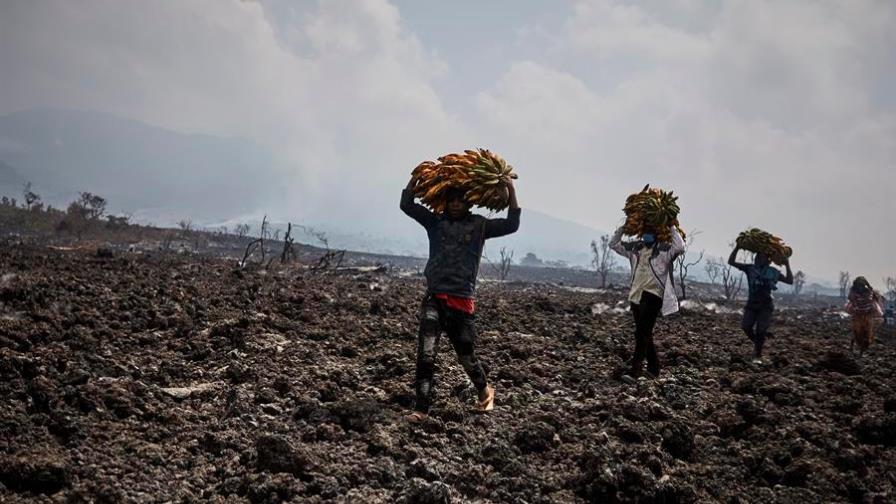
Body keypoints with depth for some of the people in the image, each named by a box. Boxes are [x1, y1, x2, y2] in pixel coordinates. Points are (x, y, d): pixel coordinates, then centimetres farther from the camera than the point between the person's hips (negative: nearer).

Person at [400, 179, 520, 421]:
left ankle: (485, 391, 38)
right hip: (434, 299, 1)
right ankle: (421, 408, -13)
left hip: (462, 301, 0)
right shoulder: (436, 221, 10)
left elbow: (511, 225, 2)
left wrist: (511, 191, -2)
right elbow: (407, 205, 8)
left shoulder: (479, 225, 8)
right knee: (425, 354, -13)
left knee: (466, 356, 10)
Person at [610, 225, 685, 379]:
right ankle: (653, 368, 23)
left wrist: (672, 229, -14)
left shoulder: (663, 250, -3)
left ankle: (635, 369, -13)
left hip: (653, 295, -6)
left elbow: (680, 247, -21)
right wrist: (623, 228, 8)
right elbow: (614, 244, 18)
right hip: (636, 295, 6)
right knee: (644, 335, 12)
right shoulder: (635, 248, 13)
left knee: (642, 333, -13)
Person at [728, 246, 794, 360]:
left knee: (760, 330, -10)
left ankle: (758, 354, 7)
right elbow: (731, 261, 1)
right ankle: (757, 343, 16)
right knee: (746, 326, -13)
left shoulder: (773, 272, 1)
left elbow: (790, 281, 3)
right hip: (752, 303, 2)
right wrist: (737, 248, -9)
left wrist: (787, 266, -5)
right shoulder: (750, 268, 3)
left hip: (765, 305, -2)